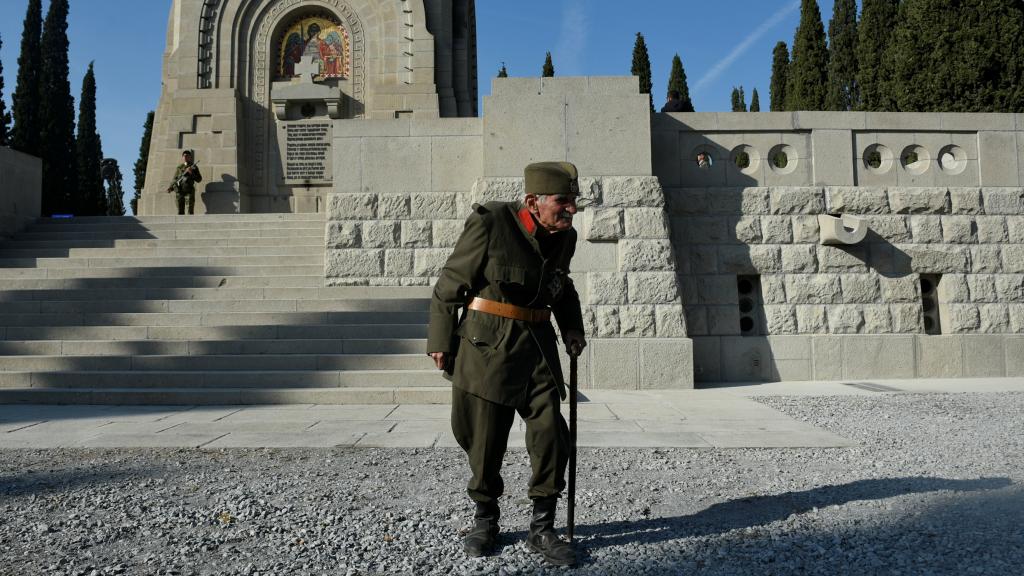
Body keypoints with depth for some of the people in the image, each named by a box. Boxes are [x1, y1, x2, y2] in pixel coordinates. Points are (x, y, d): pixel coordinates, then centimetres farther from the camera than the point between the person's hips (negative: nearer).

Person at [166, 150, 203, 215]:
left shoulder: (193, 167, 8)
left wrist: (191, 173, -12)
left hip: (189, 191, -3)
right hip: (179, 191, 3)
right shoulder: (179, 167, 15)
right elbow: (175, 179, 18)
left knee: (190, 211, -10)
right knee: (180, 212, 3)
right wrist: (170, 187, 3)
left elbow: (199, 179, 3)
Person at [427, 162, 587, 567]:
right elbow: (450, 285, -7)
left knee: (551, 435, -2)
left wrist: (572, 326, 9)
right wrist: (440, 342, -5)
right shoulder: (489, 224, -13)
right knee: (484, 439, 5)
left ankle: (542, 529, 14)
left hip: (537, 346, 5)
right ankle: (485, 519, 28)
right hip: (486, 344, -4)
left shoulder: (564, 237, 4)